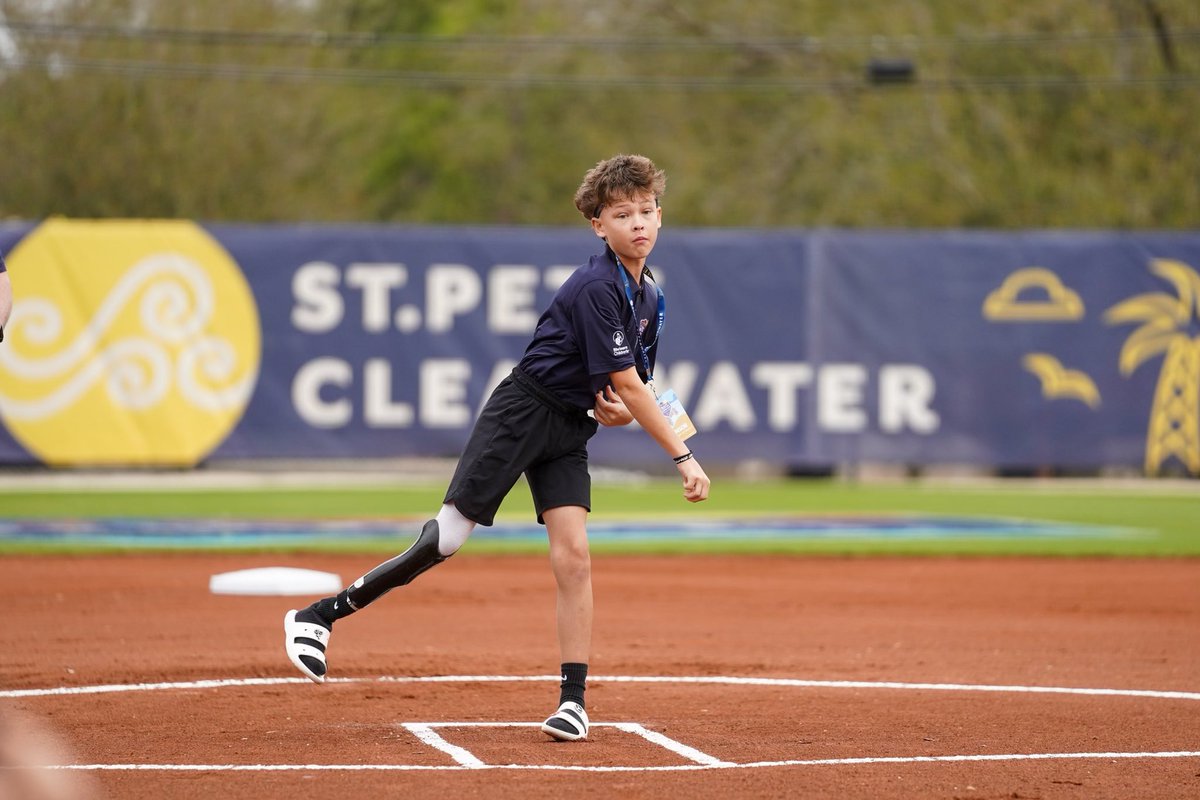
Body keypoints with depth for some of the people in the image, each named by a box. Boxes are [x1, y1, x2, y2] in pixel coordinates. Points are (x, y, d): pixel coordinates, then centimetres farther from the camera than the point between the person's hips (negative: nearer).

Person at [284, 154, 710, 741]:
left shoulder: (649, 297, 9)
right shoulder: (597, 287, -18)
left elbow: (634, 391, 18)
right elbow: (625, 383, -20)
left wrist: (617, 411, -6)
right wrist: (682, 456, -18)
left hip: (571, 429, 7)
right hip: (522, 411, -7)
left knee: (573, 556, -7)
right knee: (447, 537, -11)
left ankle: (573, 699, -4)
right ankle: (321, 615, -4)